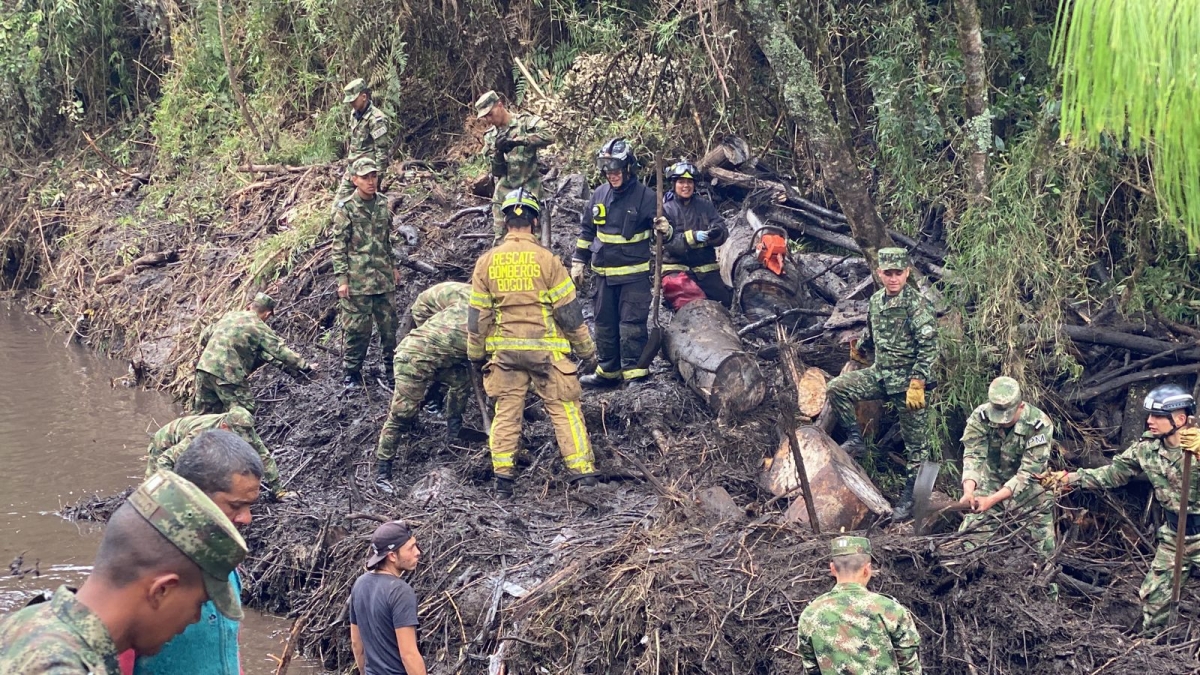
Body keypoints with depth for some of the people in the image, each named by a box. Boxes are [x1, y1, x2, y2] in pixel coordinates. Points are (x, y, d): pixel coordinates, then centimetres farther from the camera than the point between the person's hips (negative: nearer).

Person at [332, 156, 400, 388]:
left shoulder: (383, 205, 9)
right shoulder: (345, 209, -7)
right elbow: (339, 247, -7)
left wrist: (393, 267, 18)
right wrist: (342, 279, -11)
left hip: (384, 279, 5)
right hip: (358, 280, -5)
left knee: (389, 326, 8)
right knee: (357, 329, -1)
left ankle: (391, 370, 19)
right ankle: (351, 375, 10)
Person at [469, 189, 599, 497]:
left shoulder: (487, 262, 0)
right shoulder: (546, 259, -9)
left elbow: (477, 315, 5)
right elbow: (568, 310, -6)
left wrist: (475, 353, 17)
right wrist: (587, 350, 3)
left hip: (505, 350, 3)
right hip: (545, 348, -3)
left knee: (506, 411, 10)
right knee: (564, 409, 4)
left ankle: (503, 474, 7)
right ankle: (582, 471, 3)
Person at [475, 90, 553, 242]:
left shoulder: (525, 122, -6)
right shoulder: (490, 136, 9)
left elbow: (549, 137, -22)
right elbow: (497, 171, 4)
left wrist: (518, 141, -27)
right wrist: (498, 152, -17)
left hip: (528, 189, -4)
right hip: (504, 192, 4)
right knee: (500, 238, 4)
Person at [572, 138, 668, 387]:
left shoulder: (644, 195, -10)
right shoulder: (599, 195, 5)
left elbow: (658, 225, -8)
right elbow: (586, 230, 15)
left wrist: (664, 230, -32)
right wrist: (579, 262, 12)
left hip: (634, 273, -6)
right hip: (604, 272, 6)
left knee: (632, 323, -8)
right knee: (605, 322, 13)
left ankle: (635, 371, -4)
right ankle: (608, 371, 25)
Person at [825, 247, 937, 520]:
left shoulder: (916, 303, -15)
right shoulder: (876, 300, 7)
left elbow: (928, 347, -19)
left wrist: (917, 384, -23)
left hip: (907, 380, -6)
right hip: (879, 374, 6)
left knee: (916, 442, 1)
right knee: (837, 388, -10)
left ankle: (911, 496, 9)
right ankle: (855, 440, 4)